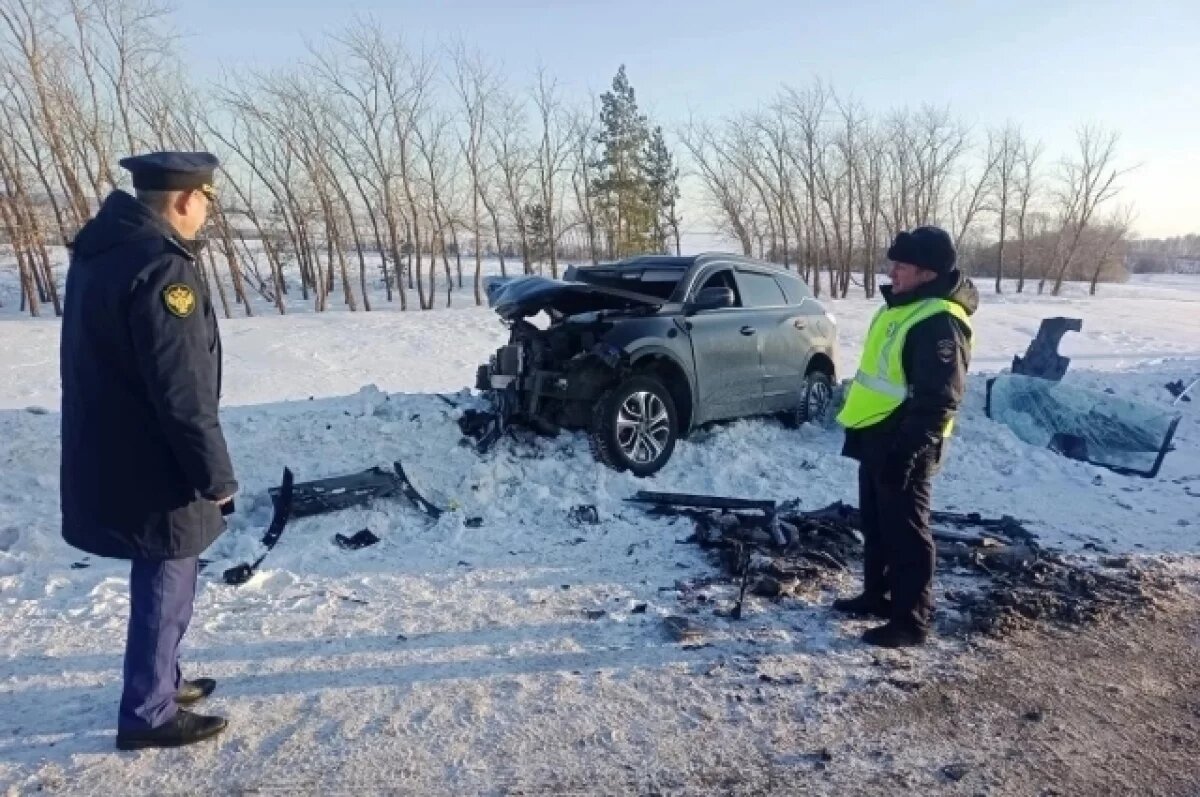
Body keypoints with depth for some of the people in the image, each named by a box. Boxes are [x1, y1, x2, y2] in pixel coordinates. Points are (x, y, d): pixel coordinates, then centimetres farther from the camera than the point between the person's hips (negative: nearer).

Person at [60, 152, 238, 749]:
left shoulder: (101, 249, 8)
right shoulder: (162, 267, -24)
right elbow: (183, 394, -26)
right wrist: (217, 476, -16)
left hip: (108, 458, 10)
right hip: (152, 472, -10)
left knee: (161, 585, 24)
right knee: (165, 591, 7)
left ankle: (160, 681, 41)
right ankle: (148, 714, 23)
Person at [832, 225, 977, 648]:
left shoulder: (941, 321, -19)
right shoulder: (900, 307, 13)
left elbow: (938, 399, -23)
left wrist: (908, 449, -25)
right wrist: (858, 429, 21)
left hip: (904, 445, -10)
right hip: (876, 435, 10)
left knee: (906, 530, 0)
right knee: (875, 523, 19)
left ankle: (910, 620, 12)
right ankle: (877, 594, 34)